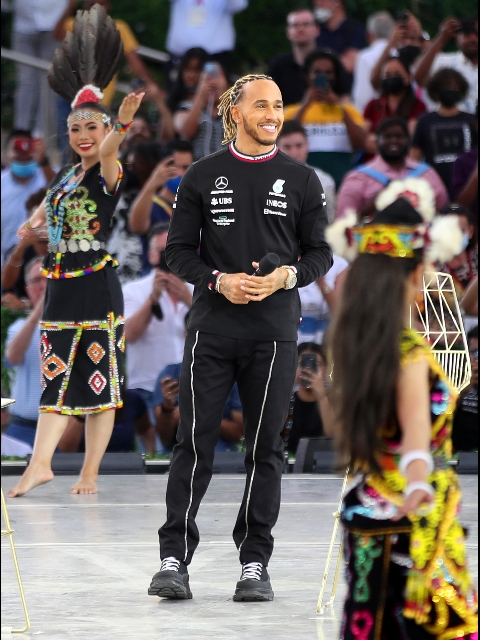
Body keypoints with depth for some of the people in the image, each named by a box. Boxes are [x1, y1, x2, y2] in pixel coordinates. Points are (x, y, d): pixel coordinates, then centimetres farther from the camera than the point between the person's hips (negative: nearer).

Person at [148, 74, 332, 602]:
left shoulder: (301, 180, 8)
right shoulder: (203, 176, 6)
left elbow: (320, 254, 9)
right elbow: (178, 250, 6)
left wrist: (286, 276, -11)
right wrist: (218, 280, -10)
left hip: (274, 334, 1)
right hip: (212, 329, -1)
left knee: (264, 449, 3)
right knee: (194, 443, -4)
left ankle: (255, 563, 9)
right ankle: (174, 558, -1)